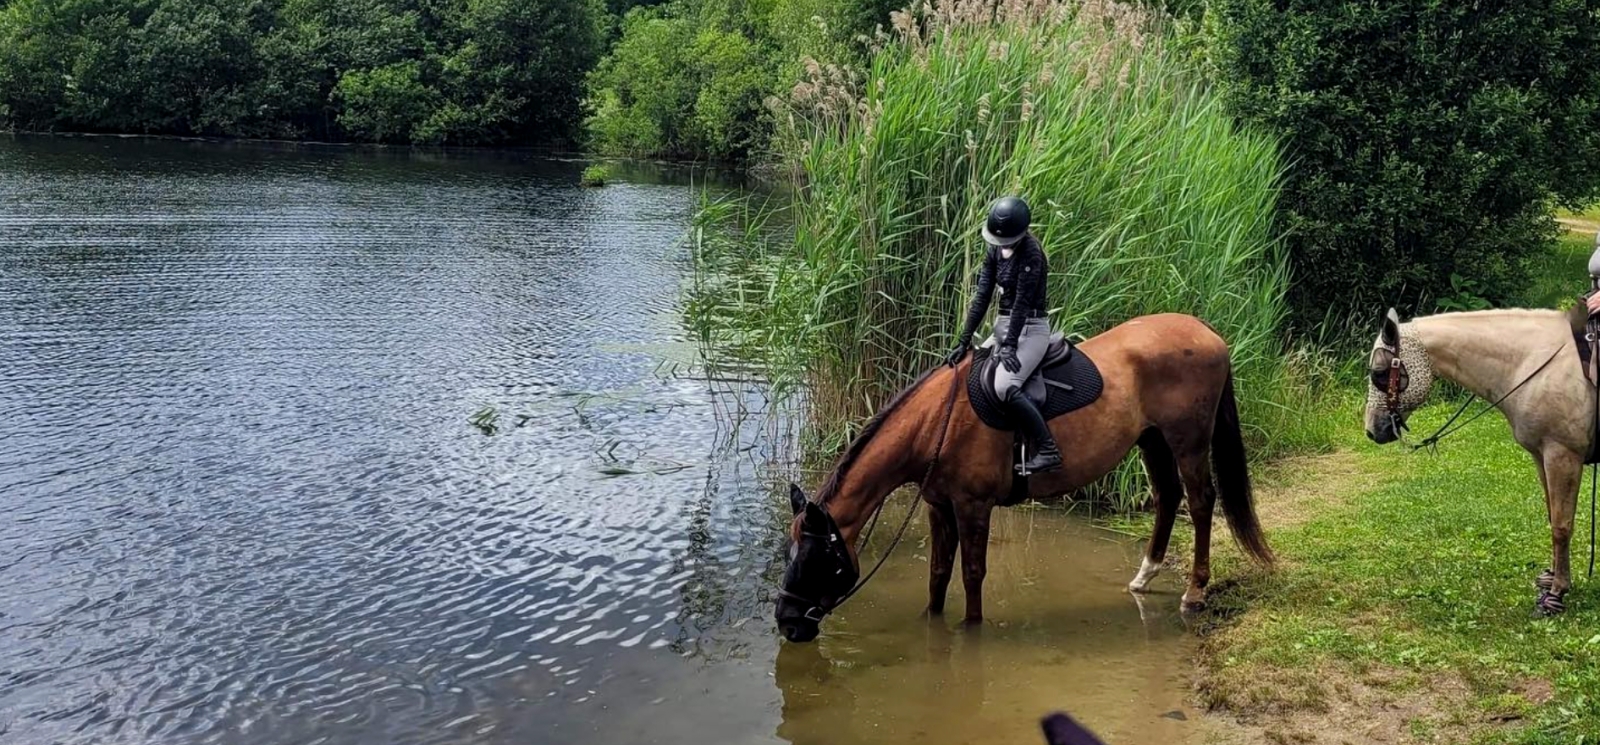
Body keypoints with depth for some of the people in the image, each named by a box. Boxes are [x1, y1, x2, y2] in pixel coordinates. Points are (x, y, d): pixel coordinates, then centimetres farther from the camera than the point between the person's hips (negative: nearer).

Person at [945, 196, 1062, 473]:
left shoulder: (1031, 254, -17)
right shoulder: (995, 251, 6)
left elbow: (1022, 302, -20)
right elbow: (982, 297, 5)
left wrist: (1010, 346, -22)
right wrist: (964, 342, 1)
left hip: (1030, 328, -9)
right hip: (1003, 325, 9)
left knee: (1005, 386, -28)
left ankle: (1048, 451, -22)